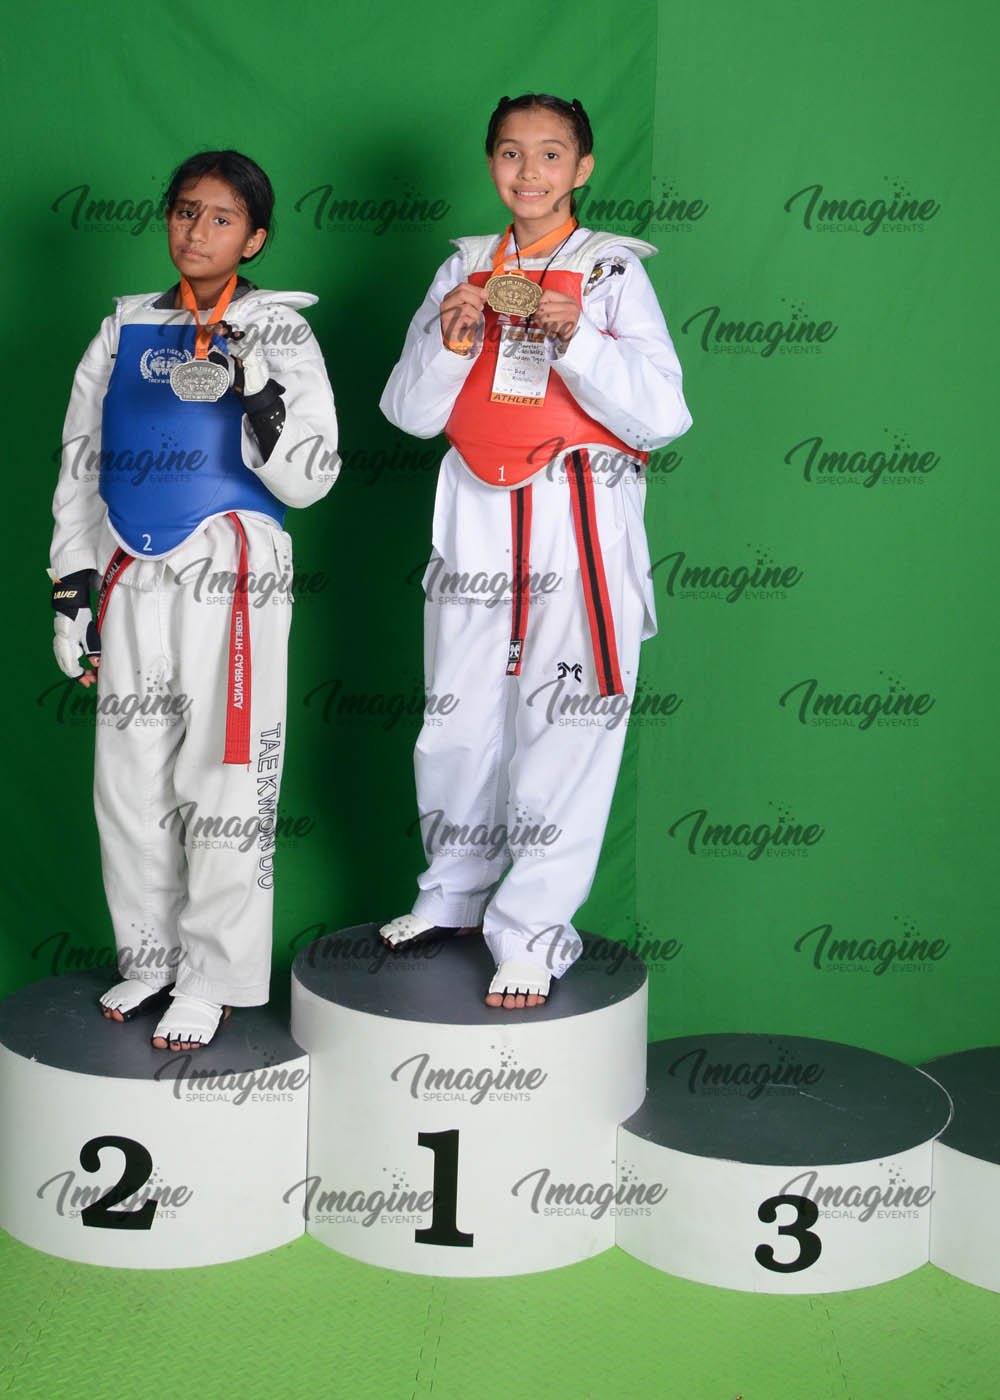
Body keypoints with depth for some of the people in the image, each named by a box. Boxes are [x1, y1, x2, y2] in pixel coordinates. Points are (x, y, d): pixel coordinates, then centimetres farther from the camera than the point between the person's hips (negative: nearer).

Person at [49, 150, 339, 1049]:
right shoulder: (125, 329, 13)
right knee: (130, 773, 6)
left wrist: (259, 396, -19)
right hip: (132, 573, 4)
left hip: (232, 570, -4)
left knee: (223, 777, -4)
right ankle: (150, 957, 21)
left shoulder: (279, 333, 3)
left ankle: (214, 980, 7)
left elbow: (308, 479, -3)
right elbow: (80, 462, 16)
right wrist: (72, 587, 13)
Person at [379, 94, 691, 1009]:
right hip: (477, 515, 3)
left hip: (581, 524, -3)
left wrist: (577, 338, -18)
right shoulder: (465, 269, 13)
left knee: (562, 725, -4)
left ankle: (532, 930, 7)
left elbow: (660, 416, -6)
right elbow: (410, 412, 9)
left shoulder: (613, 271, 3)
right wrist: (451, 341, -9)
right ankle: (455, 894, 29)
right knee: (459, 718, 9)